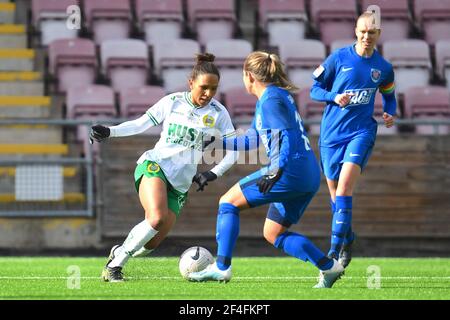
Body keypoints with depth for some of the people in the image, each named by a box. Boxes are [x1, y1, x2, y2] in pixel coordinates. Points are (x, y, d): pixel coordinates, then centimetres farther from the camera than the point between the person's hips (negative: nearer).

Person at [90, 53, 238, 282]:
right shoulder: (172, 102, 1)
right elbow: (141, 124, 5)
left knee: (151, 244, -3)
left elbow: (232, 151, 3)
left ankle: (118, 253, 31)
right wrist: (109, 132, -9)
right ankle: (114, 265, -16)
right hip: (154, 166, -3)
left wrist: (213, 173, -11)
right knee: (158, 217, -32)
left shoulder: (218, 113, 3)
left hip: (180, 184, 3)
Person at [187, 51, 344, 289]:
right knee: (273, 233, 17)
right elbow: (253, 139, 33)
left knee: (228, 201, -1)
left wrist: (275, 172, -31)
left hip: (291, 170, -10)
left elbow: (287, 135, -22)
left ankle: (221, 267, -7)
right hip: (309, 176, 10)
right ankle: (328, 266, 6)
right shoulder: (271, 97, 23)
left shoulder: (270, 99, -8)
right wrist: (217, 143, 33)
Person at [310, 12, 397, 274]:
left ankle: (335, 248, -19)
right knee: (335, 191, 9)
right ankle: (348, 239, 32)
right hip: (332, 134, 1)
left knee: (344, 188, -18)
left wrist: (391, 114, 1)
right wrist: (334, 97, -16)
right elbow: (315, 89, 3)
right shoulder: (339, 58, -1)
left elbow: (389, 96, 22)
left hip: (362, 132, -1)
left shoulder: (384, 68, 4)